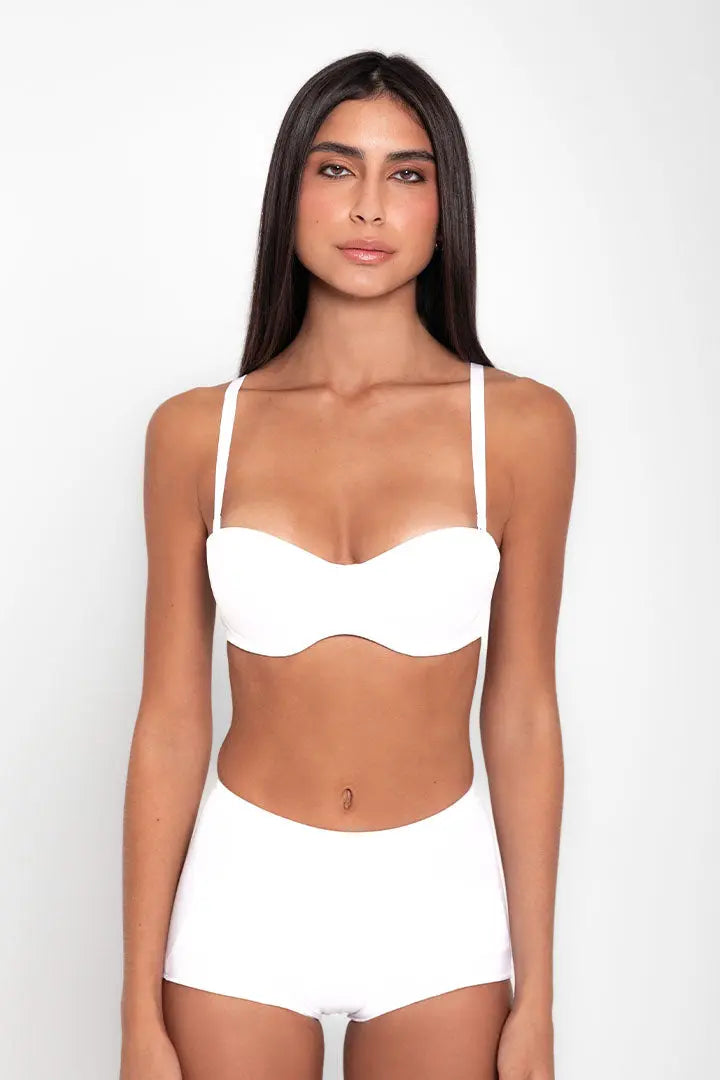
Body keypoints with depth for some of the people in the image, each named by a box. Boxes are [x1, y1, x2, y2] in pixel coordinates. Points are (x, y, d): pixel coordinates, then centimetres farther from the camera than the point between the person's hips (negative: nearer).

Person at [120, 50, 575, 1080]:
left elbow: (521, 716, -2)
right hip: (243, 893, 0)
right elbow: (170, 724, -2)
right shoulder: (196, 431, -4)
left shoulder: (522, 424, -5)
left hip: (439, 904, 0)